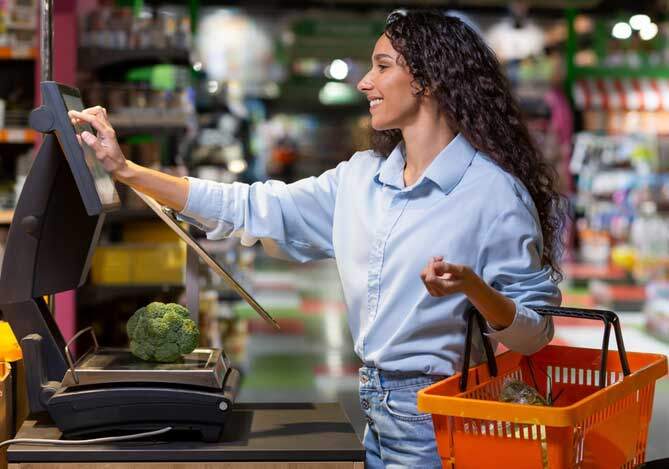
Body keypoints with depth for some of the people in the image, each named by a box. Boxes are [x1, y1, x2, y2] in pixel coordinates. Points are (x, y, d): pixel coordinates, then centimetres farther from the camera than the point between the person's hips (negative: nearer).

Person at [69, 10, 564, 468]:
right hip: (374, 408, 6)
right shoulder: (360, 177, 4)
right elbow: (255, 208, 4)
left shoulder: (493, 193, -16)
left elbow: (534, 334, -14)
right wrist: (127, 169, 0)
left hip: (437, 421, -6)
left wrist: (471, 287, -34)